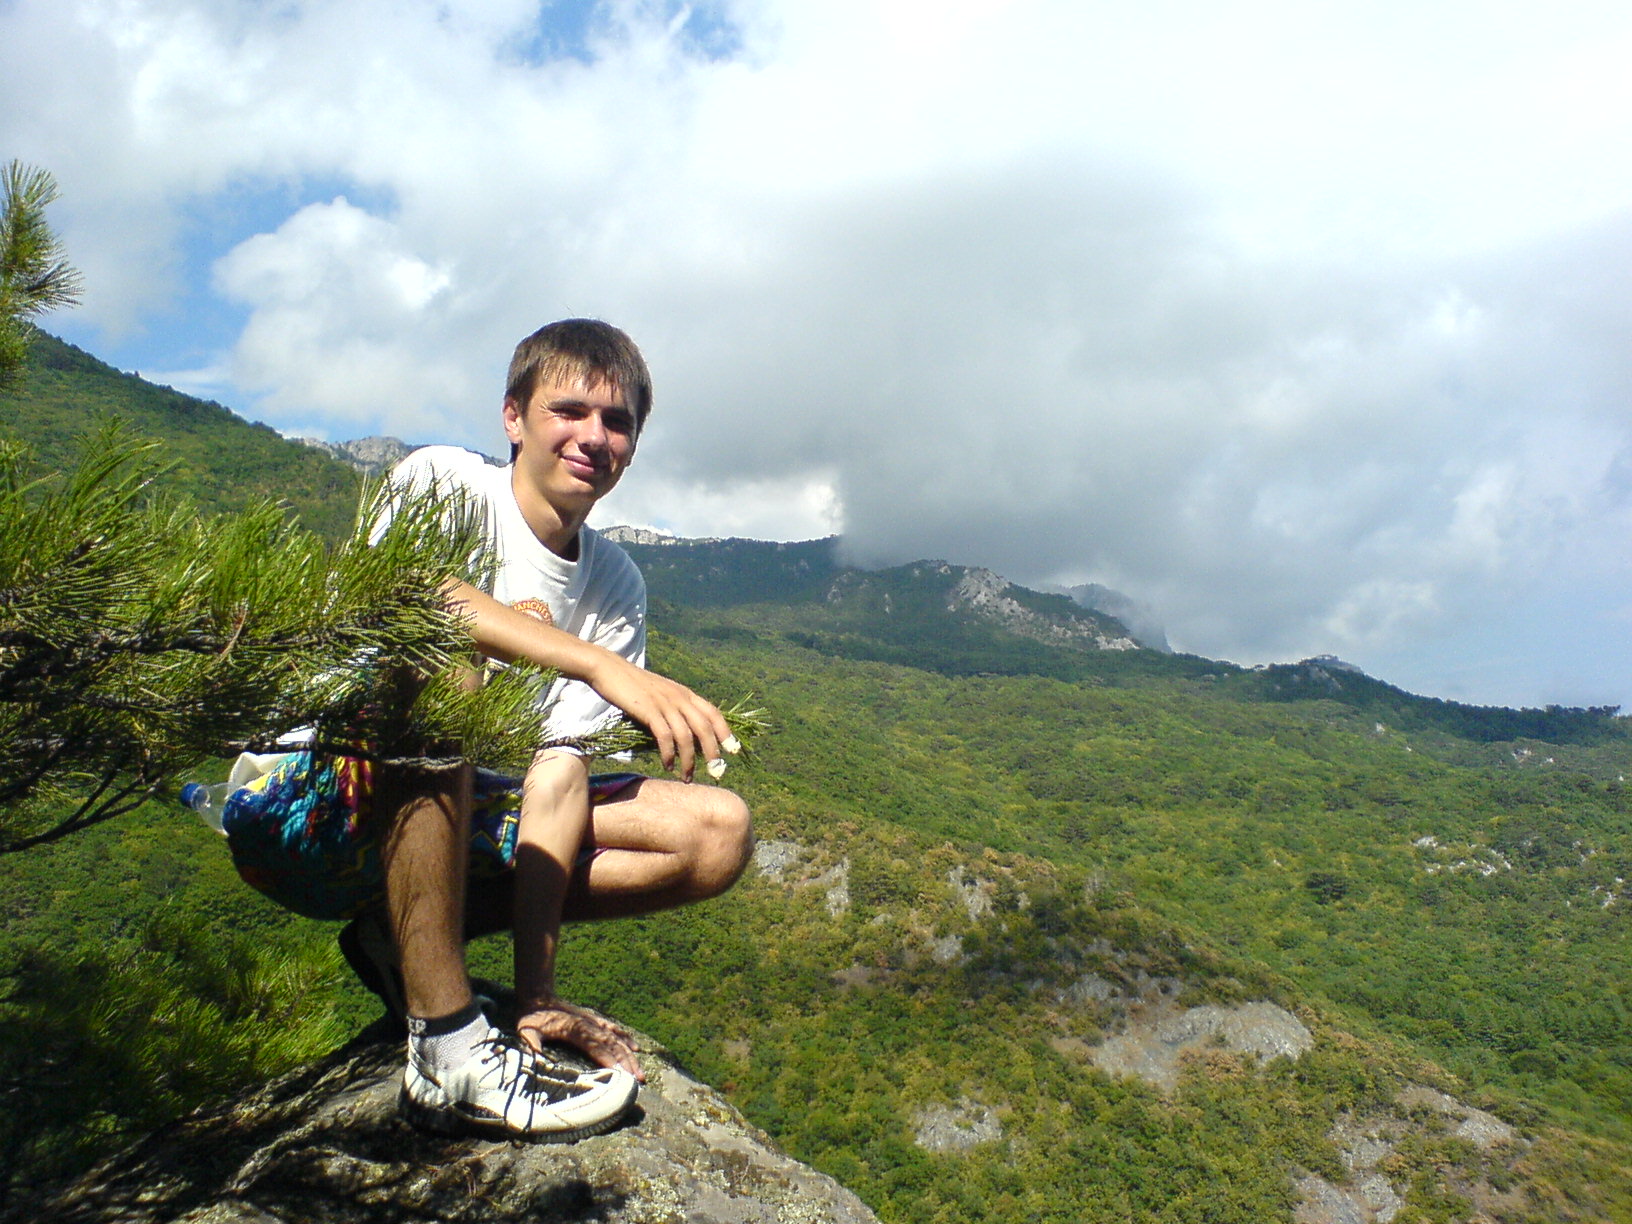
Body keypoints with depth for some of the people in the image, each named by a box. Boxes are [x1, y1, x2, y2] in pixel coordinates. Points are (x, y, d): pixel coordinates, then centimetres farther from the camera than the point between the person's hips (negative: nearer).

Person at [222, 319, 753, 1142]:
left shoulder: (616, 587, -1)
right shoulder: (445, 482, -11)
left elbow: (560, 768, -11)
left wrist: (536, 991, -19)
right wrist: (598, 664, -45)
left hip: (447, 819, 5)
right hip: (295, 808, -5)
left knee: (717, 834, -7)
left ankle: (410, 935, -7)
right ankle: (450, 1053, -31)